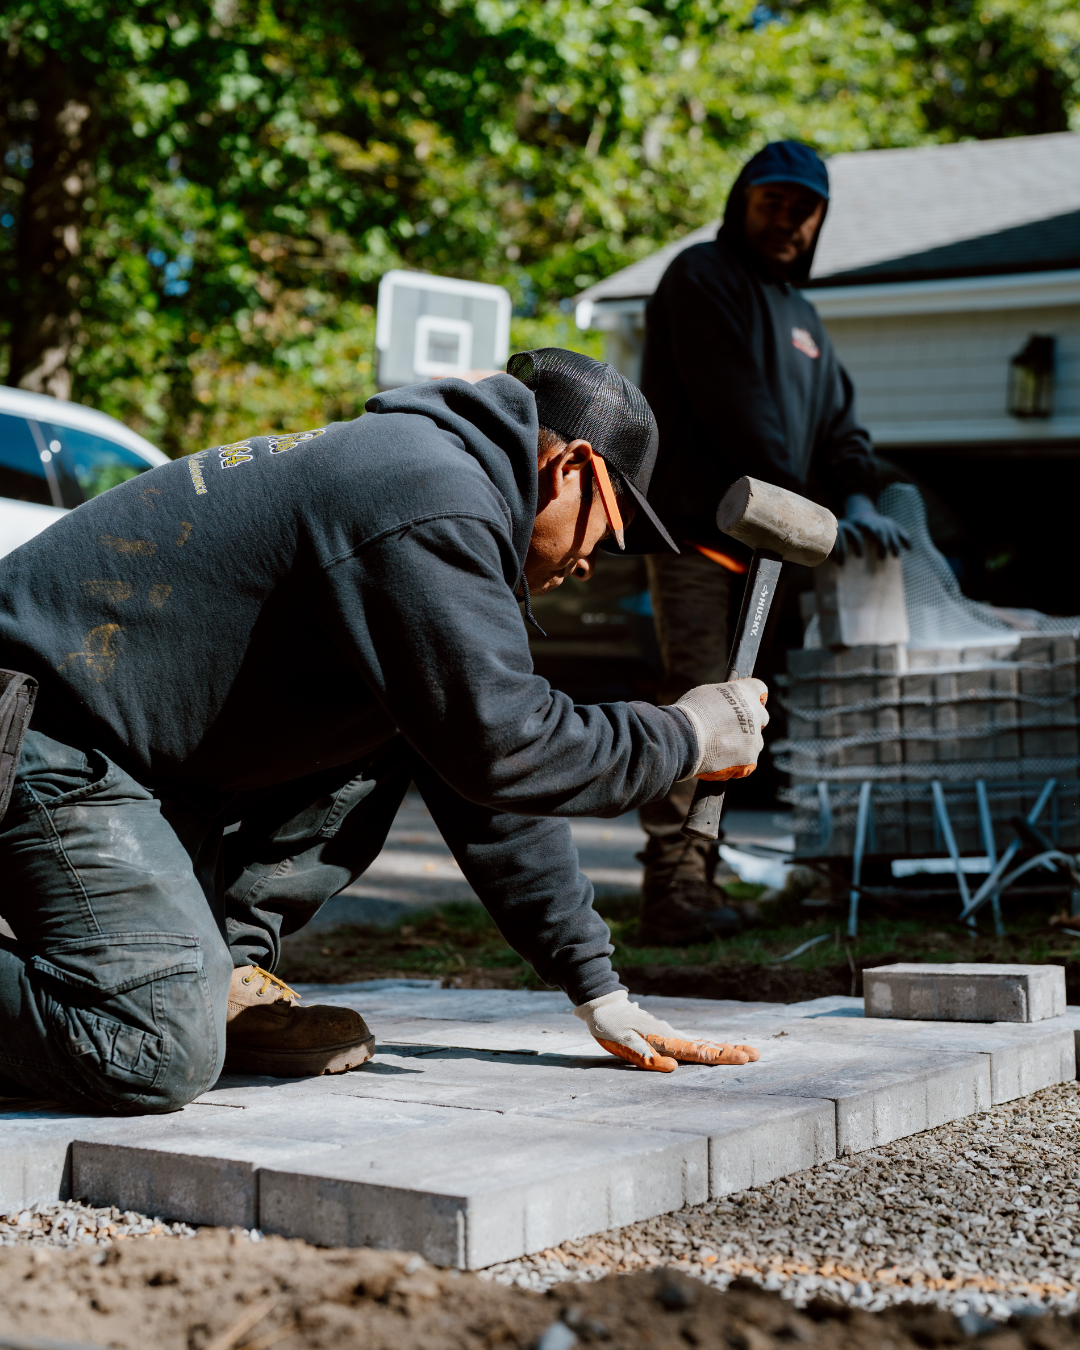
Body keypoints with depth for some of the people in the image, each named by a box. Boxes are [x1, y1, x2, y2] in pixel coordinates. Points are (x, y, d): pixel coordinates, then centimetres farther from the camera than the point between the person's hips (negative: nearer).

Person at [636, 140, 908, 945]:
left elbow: (836, 415, 17)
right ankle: (675, 891, -14)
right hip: (695, 524, -8)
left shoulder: (799, 312, 23)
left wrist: (857, 497, -4)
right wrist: (803, 507, -21)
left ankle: (702, 879, 15)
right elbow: (735, 408, -15)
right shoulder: (701, 279, -4)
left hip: (760, 538, 9)